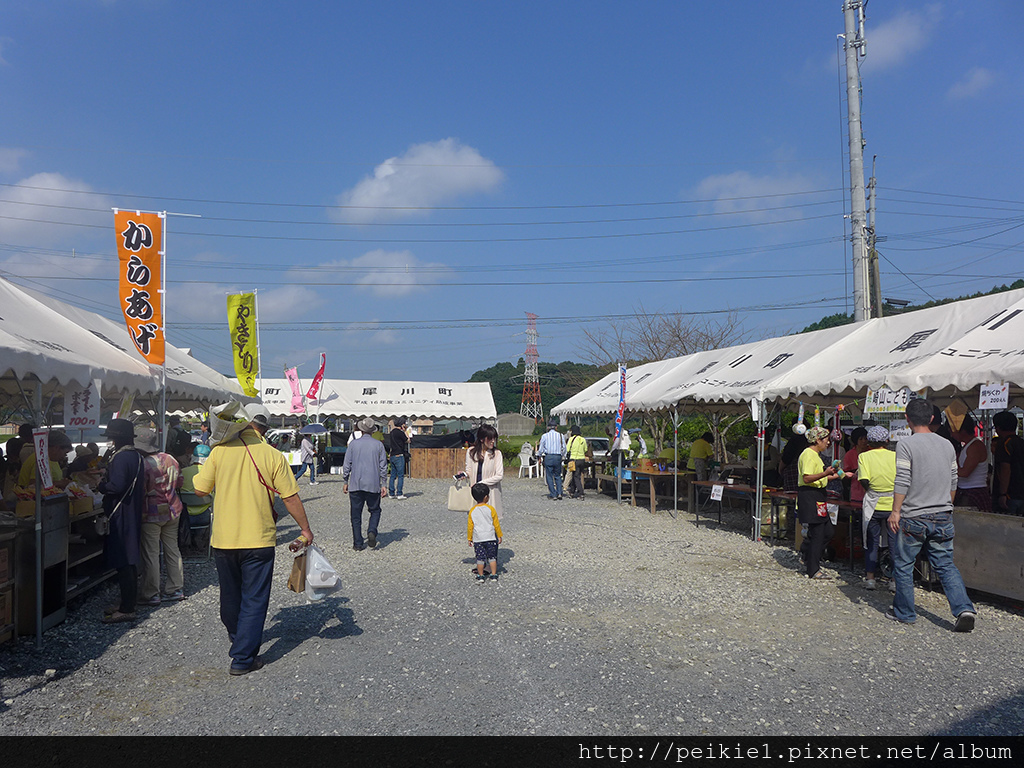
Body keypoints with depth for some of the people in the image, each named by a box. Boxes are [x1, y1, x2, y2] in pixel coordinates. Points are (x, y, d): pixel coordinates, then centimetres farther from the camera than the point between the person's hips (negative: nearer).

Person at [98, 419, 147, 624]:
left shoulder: (121, 457, -17)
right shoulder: (137, 456, 13)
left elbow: (117, 486, -24)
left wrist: (101, 485, -5)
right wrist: (106, 482, 18)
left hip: (121, 515, -10)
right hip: (134, 513, 10)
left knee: (123, 563, -6)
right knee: (130, 561, 16)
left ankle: (126, 609, -2)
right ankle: (128, 603, 25)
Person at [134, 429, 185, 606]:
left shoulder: (144, 464, -17)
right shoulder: (169, 459, 4)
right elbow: (179, 482, 14)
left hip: (152, 513, -7)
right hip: (172, 510, 7)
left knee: (151, 554, 1)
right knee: (172, 550, 13)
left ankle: (151, 595, 7)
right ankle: (175, 589, 20)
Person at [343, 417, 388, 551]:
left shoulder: (353, 444, 2)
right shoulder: (379, 445, 2)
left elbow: (346, 465, 3)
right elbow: (383, 466, 2)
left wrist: (346, 482, 13)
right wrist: (384, 485, 6)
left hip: (355, 485, 0)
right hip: (373, 485, 0)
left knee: (356, 515, 7)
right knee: (375, 511, 15)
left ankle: (358, 544, 7)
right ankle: (372, 531, -11)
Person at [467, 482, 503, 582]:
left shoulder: (472, 511, -3)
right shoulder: (491, 509, -8)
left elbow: (470, 527, 2)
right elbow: (496, 524, -3)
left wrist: (470, 539, 13)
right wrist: (499, 536, 7)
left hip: (478, 539, 1)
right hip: (490, 538, -1)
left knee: (480, 558, 8)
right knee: (492, 557, 10)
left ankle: (481, 576, 14)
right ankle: (494, 575, 13)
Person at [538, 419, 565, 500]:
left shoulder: (544, 436, 0)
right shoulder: (560, 435, 4)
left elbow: (541, 449, 2)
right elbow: (564, 449, 6)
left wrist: (540, 457, 18)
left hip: (548, 457, -2)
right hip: (558, 457, 2)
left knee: (549, 476, 5)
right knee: (558, 476, 13)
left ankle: (553, 495, 3)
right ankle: (559, 493, 0)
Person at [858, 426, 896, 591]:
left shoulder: (864, 456, -4)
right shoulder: (895, 456, -1)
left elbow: (864, 481, -13)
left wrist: (871, 490, 6)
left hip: (873, 505, -1)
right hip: (893, 505, 1)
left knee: (872, 542, 8)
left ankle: (870, 577, 9)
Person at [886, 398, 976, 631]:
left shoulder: (906, 444, -11)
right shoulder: (947, 445, 7)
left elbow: (902, 482, -16)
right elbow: (953, 482, 14)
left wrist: (895, 511, -10)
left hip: (913, 517, -5)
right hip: (943, 516, 5)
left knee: (903, 566, 8)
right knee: (945, 565, 12)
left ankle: (904, 612, 16)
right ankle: (964, 608, -4)